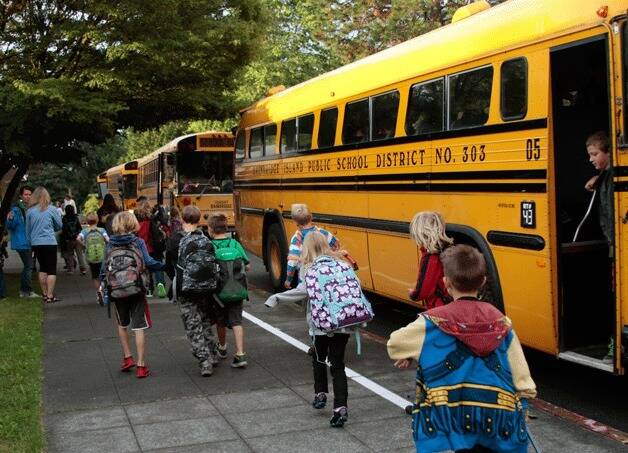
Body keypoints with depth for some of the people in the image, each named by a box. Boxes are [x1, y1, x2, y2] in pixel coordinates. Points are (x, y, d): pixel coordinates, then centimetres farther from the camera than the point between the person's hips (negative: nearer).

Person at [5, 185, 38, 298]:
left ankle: (23, 291, 22)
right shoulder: (16, 209, -12)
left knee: (27, 266, 14)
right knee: (28, 266, -9)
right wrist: (10, 219, -34)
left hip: (28, 243, 9)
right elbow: (10, 226, -16)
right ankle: (28, 291, -4)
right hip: (22, 243, -9)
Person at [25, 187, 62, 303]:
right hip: (49, 242, -4)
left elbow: (28, 229, 8)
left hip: (36, 243, 4)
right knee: (52, 270, 0)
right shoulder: (51, 209, -5)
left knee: (42, 268, 17)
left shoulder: (30, 211, 1)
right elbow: (59, 225, 6)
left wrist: (30, 242, 19)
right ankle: (50, 296, -4)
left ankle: (44, 294, 21)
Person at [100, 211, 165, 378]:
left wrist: (103, 286, 13)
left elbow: (104, 268, 3)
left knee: (122, 324, 24)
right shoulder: (138, 242, -4)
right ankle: (141, 366, 1)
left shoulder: (110, 245, 3)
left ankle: (127, 358, 23)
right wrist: (164, 265, 1)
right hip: (137, 289, -2)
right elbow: (148, 262, -13)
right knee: (139, 327, 1)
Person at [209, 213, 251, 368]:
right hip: (237, 290, 1)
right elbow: (248, 266, 2)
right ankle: (240, 354, -8)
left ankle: (222, 347, 42)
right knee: (236, 321, 5)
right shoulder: (235, 244, -2)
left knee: (220, 321, 20)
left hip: (218, 290, -1)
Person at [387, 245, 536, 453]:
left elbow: (394, 345, 10)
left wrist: (410, 356, 30)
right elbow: (523, 382, 6)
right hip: (498, 425, 3)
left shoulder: (431, 323, -4)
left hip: (448, 424, -3)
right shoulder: (502, 324, 4)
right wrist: (517, 415, 19)